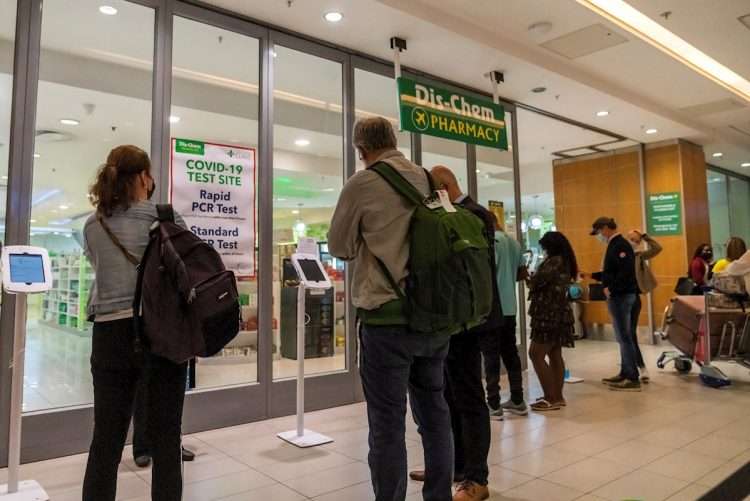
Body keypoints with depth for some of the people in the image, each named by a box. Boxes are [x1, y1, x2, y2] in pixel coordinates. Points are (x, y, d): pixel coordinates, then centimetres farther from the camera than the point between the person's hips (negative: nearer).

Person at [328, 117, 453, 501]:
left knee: (387, 423, 4)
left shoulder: (362, 184, -7)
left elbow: (339, 248, 3)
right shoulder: (428, 179, 8)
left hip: (387, 317, -5)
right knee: (434, 413, 16)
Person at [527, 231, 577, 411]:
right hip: (559, 314, 10)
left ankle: (551, 398, -5)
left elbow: (537, 282, -17)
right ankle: (557, 396, 16)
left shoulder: (554, 261, -14)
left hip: (549, 315, -10)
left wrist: (528, 279, 2)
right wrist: (533, 280, 7)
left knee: (536, 354, -6)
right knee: (555, 355, 12)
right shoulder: (565, 262, 15)